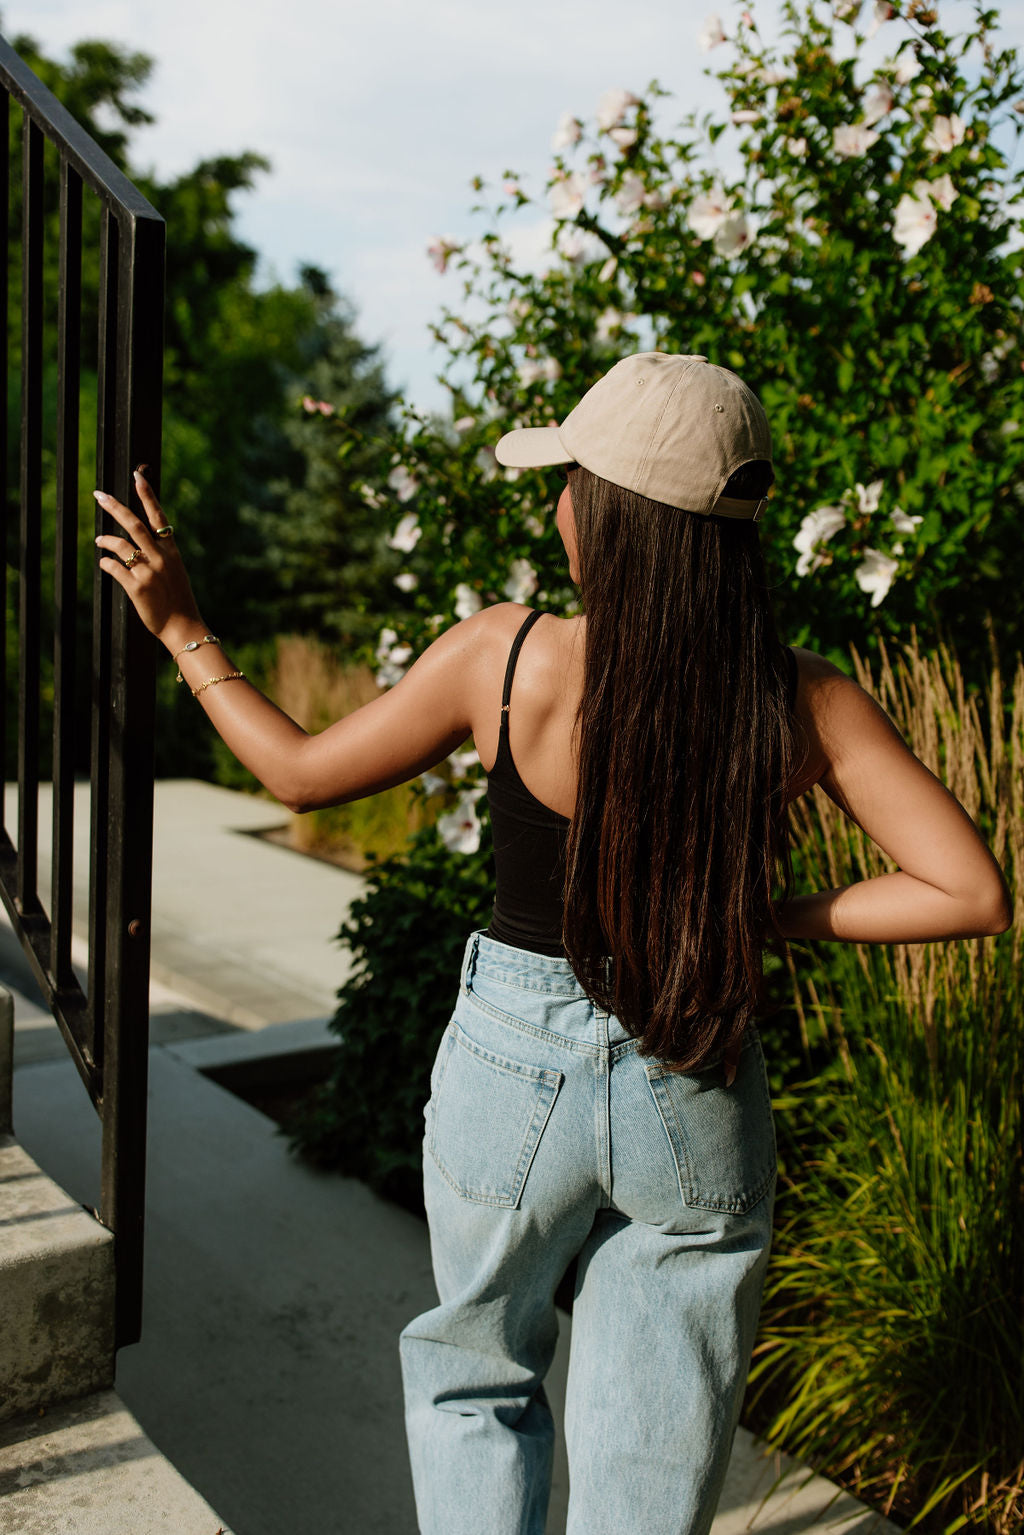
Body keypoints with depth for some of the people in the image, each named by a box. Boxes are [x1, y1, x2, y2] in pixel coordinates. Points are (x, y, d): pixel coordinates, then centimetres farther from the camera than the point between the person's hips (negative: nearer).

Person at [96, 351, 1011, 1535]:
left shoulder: (506, 657, -17)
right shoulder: (803, 702, -12)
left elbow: (301, 774, -4)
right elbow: (971, 893, -13)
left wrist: (180, 628, 8)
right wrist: (776, 915, -4)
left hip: (514, 1072, -1)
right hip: (701, 1104, 2)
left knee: (475, 1374, 29)